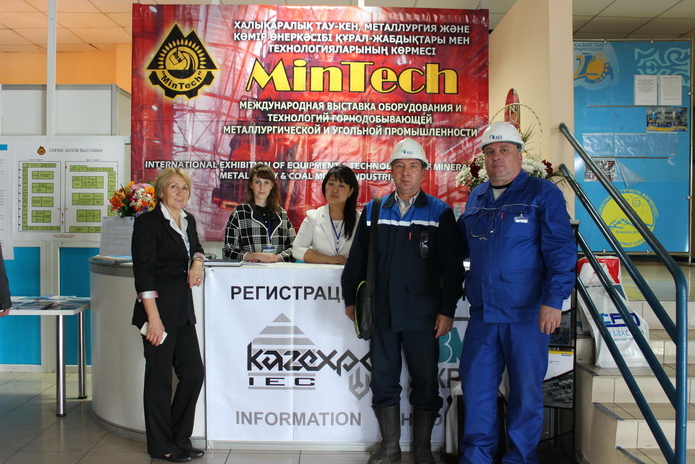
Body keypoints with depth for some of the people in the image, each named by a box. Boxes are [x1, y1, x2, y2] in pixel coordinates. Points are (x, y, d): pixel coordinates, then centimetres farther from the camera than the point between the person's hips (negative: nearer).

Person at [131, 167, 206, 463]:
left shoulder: (188, 220, 12)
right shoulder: (148, 222, -9)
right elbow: (143, 272, -14)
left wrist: (197, 261, 7)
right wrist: (154, 317, -19)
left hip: (183, 310, 7)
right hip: (158, 308, -7)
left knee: (194, 373, 7)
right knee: (159, 377, 3)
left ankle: (179, 439, 23)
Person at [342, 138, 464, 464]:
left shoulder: (440, 213, 0)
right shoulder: (374, 211, 8)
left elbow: (452, 267, -1)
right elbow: (357, 259, 15)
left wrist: (447, 310, -6)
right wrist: (350, 299, 15)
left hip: (422, 315, -2)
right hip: (382, 313, 3)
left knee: (425, 383, 6)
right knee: (383, 381, 9)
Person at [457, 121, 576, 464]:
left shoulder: (543, 194, -3)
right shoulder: (476, 197, 13)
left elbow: (561, 250, -10)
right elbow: (460, 243, 28)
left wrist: (554, 300, -17)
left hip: (527, 314, -5)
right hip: (482, 313, 5)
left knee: (526, 391, 6)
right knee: (476, 385, 10)